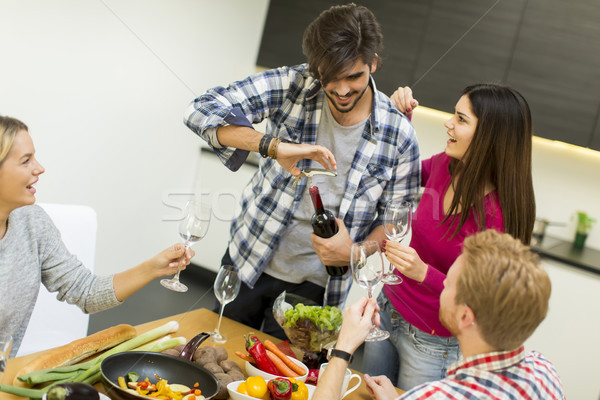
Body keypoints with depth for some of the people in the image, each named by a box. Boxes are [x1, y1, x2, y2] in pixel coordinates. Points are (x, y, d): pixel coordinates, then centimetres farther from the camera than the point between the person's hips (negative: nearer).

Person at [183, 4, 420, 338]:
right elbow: (203, 111, -23)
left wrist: (354, 253, -22)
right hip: (248, 259, 1)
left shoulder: (399, 136, -13)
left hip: (313, 285, -1)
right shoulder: (293, 85, -15)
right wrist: (274, 145, -37)